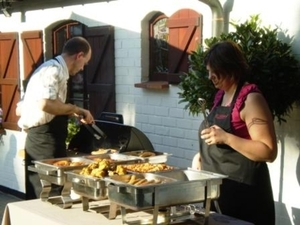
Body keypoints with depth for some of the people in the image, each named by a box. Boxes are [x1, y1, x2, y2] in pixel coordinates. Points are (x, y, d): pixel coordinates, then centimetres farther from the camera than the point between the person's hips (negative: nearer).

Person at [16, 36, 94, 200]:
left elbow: (20, 110, 20)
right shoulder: (54, 69, -12)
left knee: (40, 198, 14)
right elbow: (45, 104, -30)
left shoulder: (52, 68, 17)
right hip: (45, 141, -10)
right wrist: (76, 110, -16)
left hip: (41, 139, 10)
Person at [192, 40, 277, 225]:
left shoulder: (251, 99, -15)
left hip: (243, 191, -8)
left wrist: (226, 138, -27)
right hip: (217, 187, 9)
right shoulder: (221, 95, 12)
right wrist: (202, 155, 7)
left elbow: (269, 152, -20)